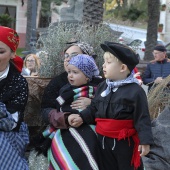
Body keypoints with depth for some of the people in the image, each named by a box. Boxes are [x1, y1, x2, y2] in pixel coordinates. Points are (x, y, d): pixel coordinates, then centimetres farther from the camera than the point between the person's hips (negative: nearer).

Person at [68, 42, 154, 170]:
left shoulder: (135, 91, -16)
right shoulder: (102, 87, 4)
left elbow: (142, 118, -15)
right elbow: (93, 109, 12)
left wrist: (145, 141, -17)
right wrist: (81, 117, -5)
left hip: (125, 142, -6)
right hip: (104, 139, 6)